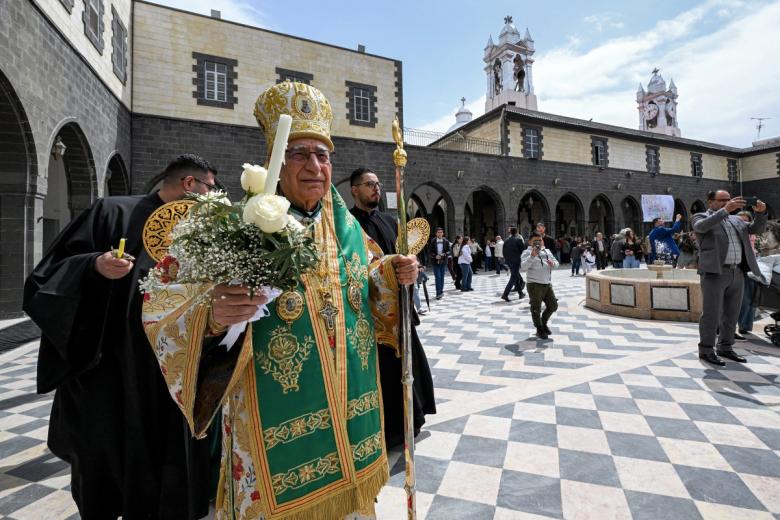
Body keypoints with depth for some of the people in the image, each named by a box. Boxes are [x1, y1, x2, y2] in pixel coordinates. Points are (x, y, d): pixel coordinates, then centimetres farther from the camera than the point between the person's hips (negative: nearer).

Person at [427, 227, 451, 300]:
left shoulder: (446, 241, 4)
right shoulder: (432, 241, -2)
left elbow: (449, 251, 4)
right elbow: (429, 252, -1)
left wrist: (444, 254, -15)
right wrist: (435, 256, -17)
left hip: (443, 262, 2)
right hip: (435, 262, -2)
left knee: (442, 277, 9)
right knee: (438, 277, -7)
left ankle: (441, 291, 21)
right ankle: (439, 293, -3)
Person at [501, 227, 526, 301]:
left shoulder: (506, 241, 7)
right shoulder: (519, 239, -7)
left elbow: (504, 252, 9)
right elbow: (523, 249, -10)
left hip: (509, 261, 6)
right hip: (516, 261, -6)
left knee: (517, 276, 18)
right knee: (513, 278, -6)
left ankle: (520, 293, 26)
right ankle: (505, 294, -17)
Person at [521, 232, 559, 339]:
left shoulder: (547, 251, 13)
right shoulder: (527, 252, -7)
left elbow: (556, 263, 16)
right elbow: (524, 267, -20)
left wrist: (553, 263, -8)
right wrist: (532, 256, -31)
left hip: (547, 284, 7)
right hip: (534, 285, -6)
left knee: (553, 306, 15)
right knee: (536, 309, 2)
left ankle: (543, 323, 37)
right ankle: (540, 330, 19)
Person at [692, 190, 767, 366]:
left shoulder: (736, 220, 21)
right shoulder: (701, 217, 1)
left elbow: (757, 229, 14)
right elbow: (702, 226, -20)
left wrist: (761, 212, -3)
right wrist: (725, 210, -29)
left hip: (737, 273, 7)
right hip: (714, 273, -6)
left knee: (731, 314, 10)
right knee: (711, 314, -4)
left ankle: (725, 348, 20)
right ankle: (706, 350, 3)